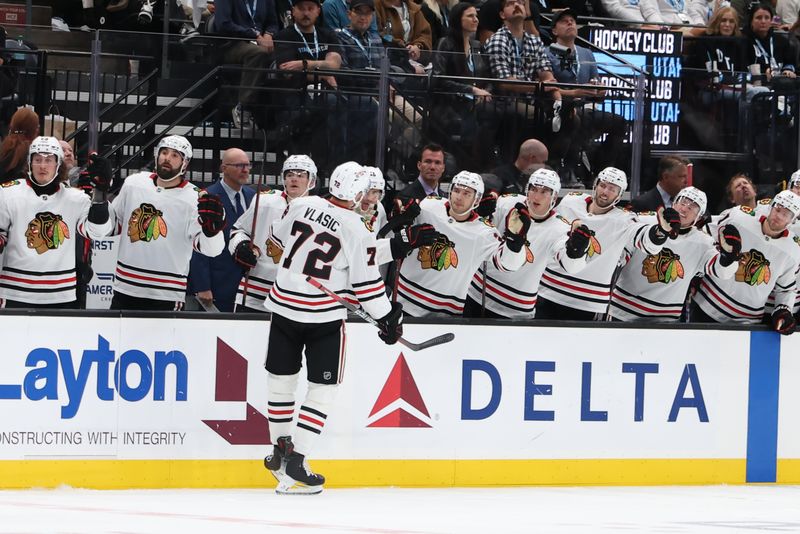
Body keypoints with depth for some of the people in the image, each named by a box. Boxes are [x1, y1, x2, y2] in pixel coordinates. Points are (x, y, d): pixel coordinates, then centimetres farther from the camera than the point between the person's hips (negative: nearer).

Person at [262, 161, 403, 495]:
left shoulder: (302, 206, -1)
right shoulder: (357, 231, -13)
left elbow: (278, 239, 18)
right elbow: (366, 282, -9)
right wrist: (387, 317, 3)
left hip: (284, 305, 4)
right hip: (324, 317, -4)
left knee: (281, 377, 17)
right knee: (323, 388, 3)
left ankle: (281, 449, 27)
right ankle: (295, 460, -6)